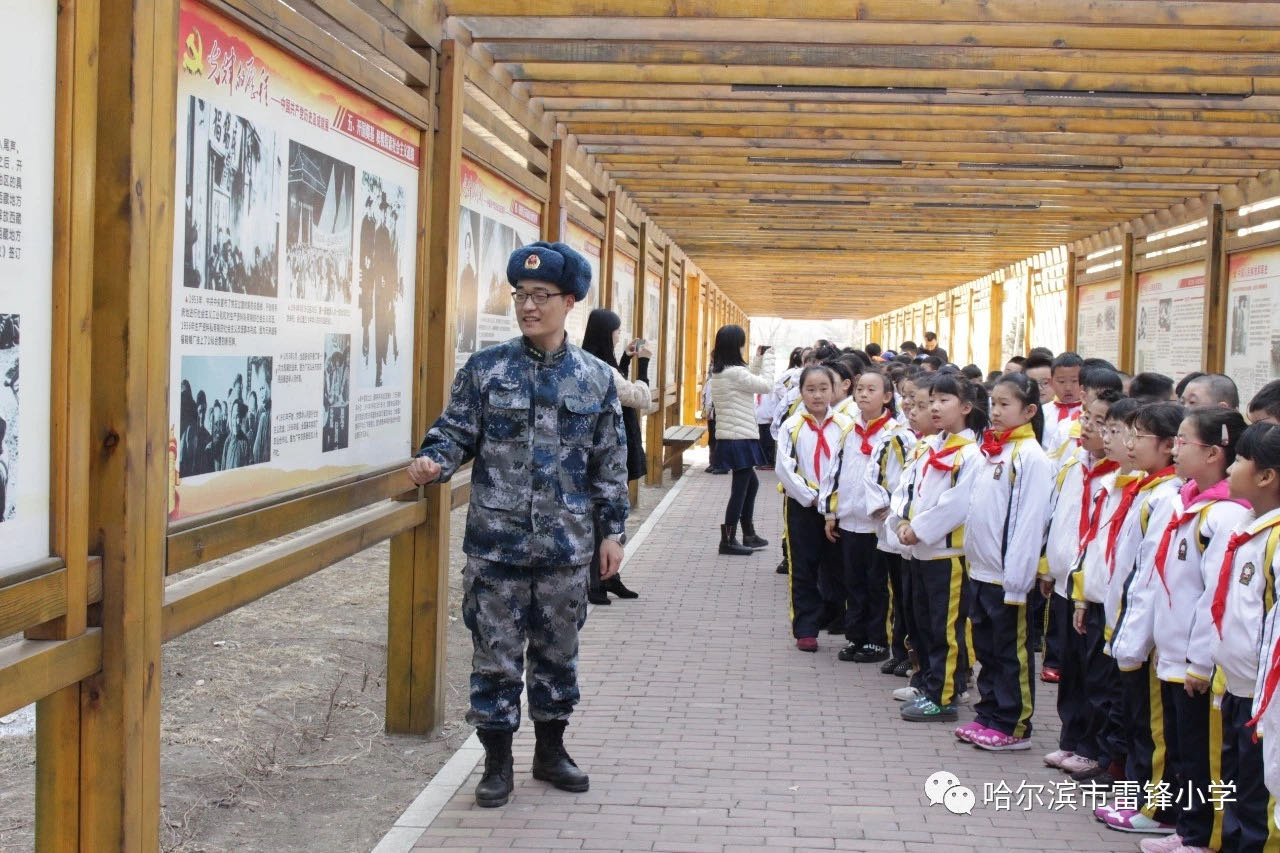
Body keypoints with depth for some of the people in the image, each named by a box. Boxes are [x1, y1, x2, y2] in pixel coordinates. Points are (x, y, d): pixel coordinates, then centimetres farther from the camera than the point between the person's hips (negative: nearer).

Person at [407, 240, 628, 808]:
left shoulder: (596, 379, 3)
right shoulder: (485, 369, -1)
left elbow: (610, 465, 6)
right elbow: (456, 432, 0)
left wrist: (612, 531, 4)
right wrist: (432, 461, -22)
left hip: (566, 548, 1)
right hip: (496, 545, -1)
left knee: (557, 651, 14)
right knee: (495, 654, 5)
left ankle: (551, 750, 31)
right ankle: (497, 762, 19)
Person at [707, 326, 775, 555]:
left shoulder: (719, 372, 10)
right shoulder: (735, 372, -19)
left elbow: (749, 381, 20)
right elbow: (766, 385, -13)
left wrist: (759, 359, 16)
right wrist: (767, 358, -2)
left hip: (730, 438, 10)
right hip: (740, 439, -10)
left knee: (751, 483, 20)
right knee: (740, 488, -2)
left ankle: (749, 535, 27)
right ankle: (728, 540, 4)